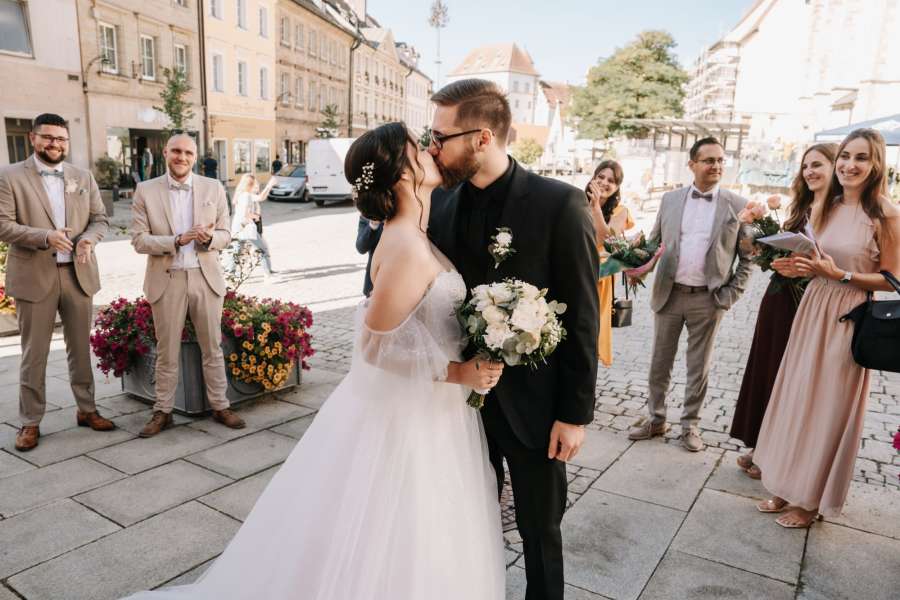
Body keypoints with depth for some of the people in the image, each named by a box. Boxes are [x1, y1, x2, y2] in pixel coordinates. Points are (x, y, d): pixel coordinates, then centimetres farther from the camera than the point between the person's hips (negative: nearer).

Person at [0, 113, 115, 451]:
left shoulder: (83, 177, 10)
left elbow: (100, 218, 8)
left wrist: (88, 239, -13)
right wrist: (45, 237, -23)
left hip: (78, 273, 3)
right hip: (34, 276, -3)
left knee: (80, 347, 12)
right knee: (34, 353, 4)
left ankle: (86, 409, 25)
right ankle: (30, 422, 15)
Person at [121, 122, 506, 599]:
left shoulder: (410, 237, 4)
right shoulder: (408, 248, -26)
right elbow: (376, 346, -24)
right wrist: (453, 371, -20)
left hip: (418, 406, 9)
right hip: (408, 413, -9)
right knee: (397, 550, 10)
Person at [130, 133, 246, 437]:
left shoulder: (213, 188, 2)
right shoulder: (146, 191, 0)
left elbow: (225, 235, 4)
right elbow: (138, 240, -4)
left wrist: (209, 238, -19)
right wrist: (177, 240, -19)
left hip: (206, 278, 1)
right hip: (166, 280, -1)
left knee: (212, 347, 9)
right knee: (166, 352, 9)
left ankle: (220, 406, 21)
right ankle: (163, 412, 22)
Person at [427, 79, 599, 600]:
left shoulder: (560, 204, -14)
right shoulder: (443, 206, -1)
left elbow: (582, 318, -12)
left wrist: (575, 414, -10)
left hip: (532, 404, -3)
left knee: (540, 532, 16)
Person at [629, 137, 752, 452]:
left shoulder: (737, 205, -1)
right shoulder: (670, 199, 5)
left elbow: (747, 256, 1)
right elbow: (654, 242, 11)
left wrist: (731, 294, -6)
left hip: (708, 299, -2)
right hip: (668, 294, 2)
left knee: (698, 366, 9)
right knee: (659, 361, 11)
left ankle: (690, 424, 24)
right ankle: (656, 419, 26)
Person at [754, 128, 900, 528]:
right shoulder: (824, 209, 8)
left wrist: (841, 275, -21)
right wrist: (799, 268, -2)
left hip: (850, 319, -6)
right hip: (813, 310, 6)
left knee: (829, 408, 4)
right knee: (798, 399, 11)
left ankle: (813, 499, 21)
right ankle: (789, 485, 26)